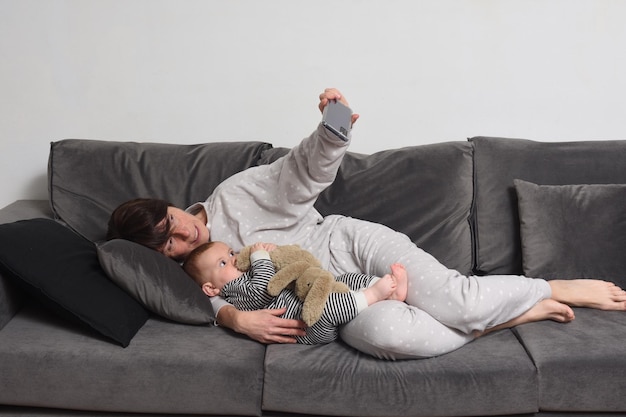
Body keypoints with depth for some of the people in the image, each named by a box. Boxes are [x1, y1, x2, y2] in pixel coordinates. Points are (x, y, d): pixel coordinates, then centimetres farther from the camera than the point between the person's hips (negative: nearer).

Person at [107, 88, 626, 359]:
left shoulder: (232, 194, -2)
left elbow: (306, 171, -7)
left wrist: (335, 128, -27)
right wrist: (237, 318, -32)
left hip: (351, 243, -1)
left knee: (453, 299, -26)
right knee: (381, 332, -33)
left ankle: (556, 288, 4)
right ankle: (514, 315, -9)